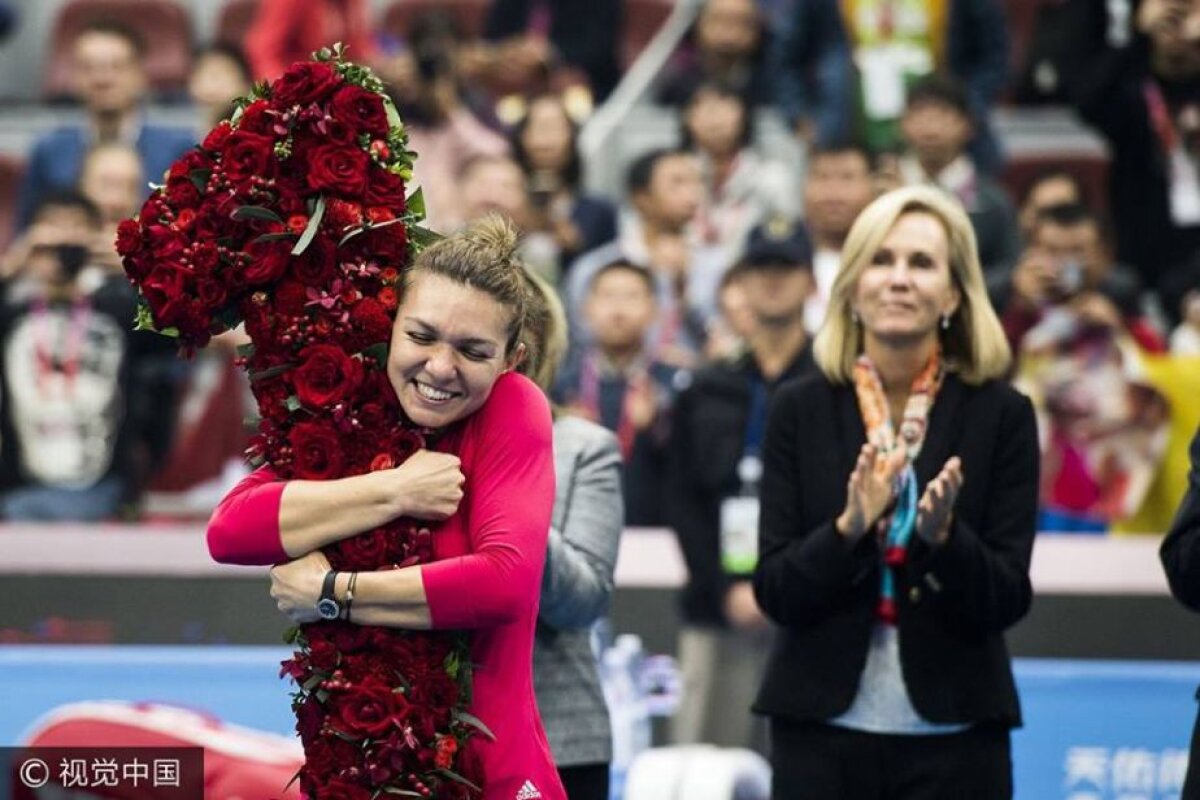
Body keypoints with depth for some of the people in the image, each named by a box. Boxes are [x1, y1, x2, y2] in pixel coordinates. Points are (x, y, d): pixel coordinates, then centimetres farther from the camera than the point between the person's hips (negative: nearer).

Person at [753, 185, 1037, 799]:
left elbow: (1008, 599, -3)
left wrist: (943, 535, -21)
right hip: (823, 729, 1)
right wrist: (848, 528, -19)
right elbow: (774, 591, -2)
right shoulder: (800, 410, 2)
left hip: (954, 732, -1)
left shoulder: (1001, 415, 0)